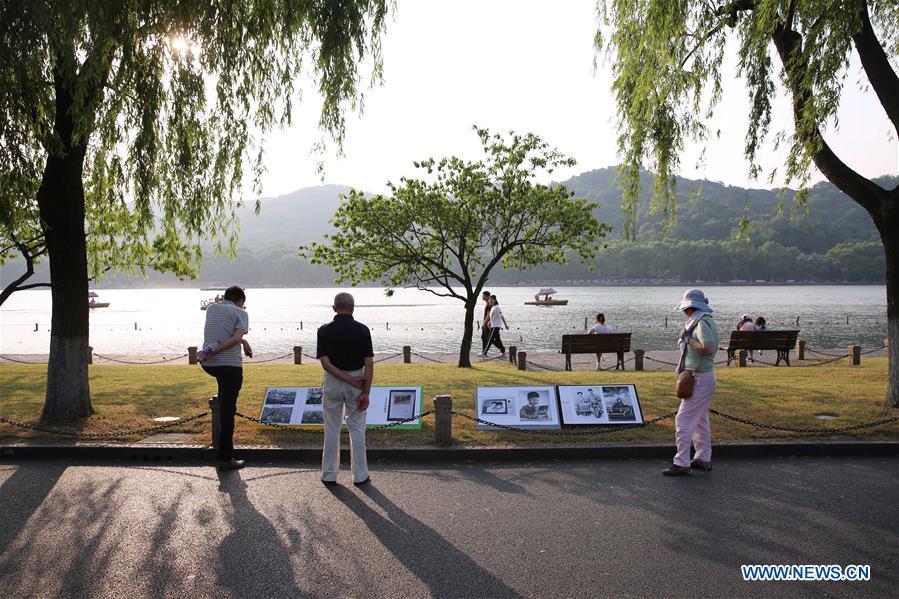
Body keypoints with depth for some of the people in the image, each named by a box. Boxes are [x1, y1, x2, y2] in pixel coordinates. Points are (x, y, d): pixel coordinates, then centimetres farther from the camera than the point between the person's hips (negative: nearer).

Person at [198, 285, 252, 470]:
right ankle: (226, 458, 3)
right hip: (230, 365, -5)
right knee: (227, 411, -1)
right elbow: (236, 339, -16)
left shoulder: (211, 308, 13)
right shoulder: (240, 313, -1)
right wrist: (210, 352, -15)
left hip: (209, 365, 5)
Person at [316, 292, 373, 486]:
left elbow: (325, 362, -12)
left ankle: (329, 475, 18)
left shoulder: (324, 330, -5)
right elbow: (369, 363, -12)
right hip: (358, 383, 0)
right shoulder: (362, 330, -7)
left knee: (332, 430, 11)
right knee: (357, 429, 9)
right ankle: (360, 475, 13)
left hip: (332, 382, 1)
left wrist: (350, 381, -11)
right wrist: (366, 392, -10)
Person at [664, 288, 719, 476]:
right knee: (700, 420, 19)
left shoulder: (703, 322, -18)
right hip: (702, 378, 11)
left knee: (684, 420, -9)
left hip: (700, 379, -11)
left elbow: (707, 348, -31)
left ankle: (682, 463, -6)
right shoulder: (703, 321, 13)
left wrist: (688, 339, -18)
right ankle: (703, 459, 28)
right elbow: (713, 348, 19)